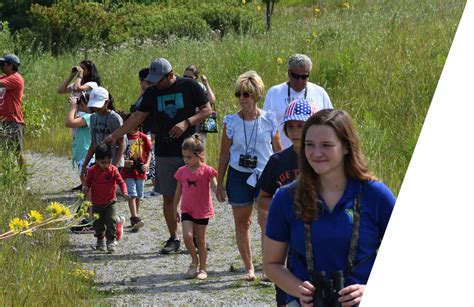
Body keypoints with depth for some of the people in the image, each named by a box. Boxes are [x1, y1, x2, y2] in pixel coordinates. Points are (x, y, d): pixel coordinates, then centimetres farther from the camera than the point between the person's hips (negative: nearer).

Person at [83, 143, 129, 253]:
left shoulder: (113, 170, -8)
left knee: (111, 221, -8)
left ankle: (111, 241, 1)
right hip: (96, 203, 1)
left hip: (110, 202, -1)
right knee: (98, 223, 10)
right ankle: (100, 241, 28)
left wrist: (124, 192, -27)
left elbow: (121, 182, -10)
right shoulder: (92, 170, -6)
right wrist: (85, 188, -19)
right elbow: (88, 183, 4)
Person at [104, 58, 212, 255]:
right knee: (168, 198, 3)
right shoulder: (152, 93, 8)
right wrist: (114, 136, 7)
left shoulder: (189, 86, -3)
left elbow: (207, 110, 0)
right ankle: (173, 239, 13)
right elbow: (138, 117, 12)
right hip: (164, 154, 3)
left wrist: (187, 122, -16)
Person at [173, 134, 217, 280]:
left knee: (200, 240, 6)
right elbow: (178, 191, 11)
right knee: (187, 236, -14)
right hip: (187, 210, 3)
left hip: (202, 210, -2)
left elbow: (215, 187, -17)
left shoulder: (206, 171, -10)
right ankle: (194, 260, 10)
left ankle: (202, 268, 18)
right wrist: (175, 209, 14)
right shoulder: (182, 171, 2)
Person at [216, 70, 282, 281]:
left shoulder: (269, 120, -3)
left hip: (265, 175, -1)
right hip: (238, 176, 2)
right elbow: (224, 153, 5)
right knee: (241, 222, 8)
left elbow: (278, 151, 6)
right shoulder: (231, 122, -2)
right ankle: (249, 268, 19)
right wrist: (219, 183, 5)